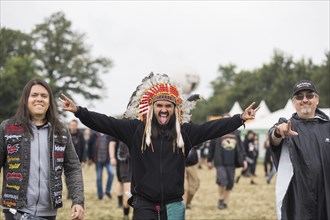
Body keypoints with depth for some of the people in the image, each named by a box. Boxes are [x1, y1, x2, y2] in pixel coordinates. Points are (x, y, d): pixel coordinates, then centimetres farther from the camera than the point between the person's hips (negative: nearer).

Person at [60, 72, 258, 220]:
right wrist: (78, 111, -16)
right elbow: (105, 123, -6)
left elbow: (214, 127, 4)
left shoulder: (185, 132, 4)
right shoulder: (135, 129, -2)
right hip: (144, 204, -2)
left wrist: (240, 119, -2)